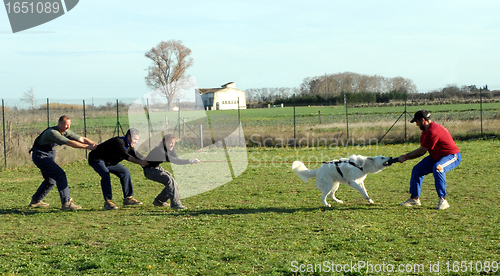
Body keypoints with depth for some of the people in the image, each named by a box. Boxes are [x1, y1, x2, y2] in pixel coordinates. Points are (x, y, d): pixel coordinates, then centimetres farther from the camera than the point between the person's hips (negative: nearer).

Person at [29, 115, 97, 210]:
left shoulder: (66, 132, 0)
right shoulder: (52, 133, -28)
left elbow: (82, 139, -2)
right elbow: (70, 143, -33)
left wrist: (95, 145, -14)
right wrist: (87, 147, -32)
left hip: (49, 156, 10)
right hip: (40, 156, -10)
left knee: (51, 180, 19)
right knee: (60, 175, -20)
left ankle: (35, 201, 36)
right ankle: (66, 203, -23)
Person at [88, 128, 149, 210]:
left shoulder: (129, 146, 1)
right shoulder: (118, 142, -29)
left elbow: (136, 156, 6)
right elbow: (125, 155, -42)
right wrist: (140, 162, -49)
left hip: (109, 162, 10)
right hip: (97, 159, -10)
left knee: (125, 172, 8)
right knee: (105, 174, -33)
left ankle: (128, 198, 12)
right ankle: (107, 201, -36)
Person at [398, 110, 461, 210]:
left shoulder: (433, 131, -27)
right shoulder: (426, 131, 5)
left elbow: (421, 151, -22)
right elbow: (422, 151, 7)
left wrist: (405, 157, -12)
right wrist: (405, 157, -4)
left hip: (452, 156, -11)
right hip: (437, 157, 11)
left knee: (437, 168, -39)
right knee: (417, 170, 9)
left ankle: (443, 200, -34)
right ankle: (414, 198, 23)